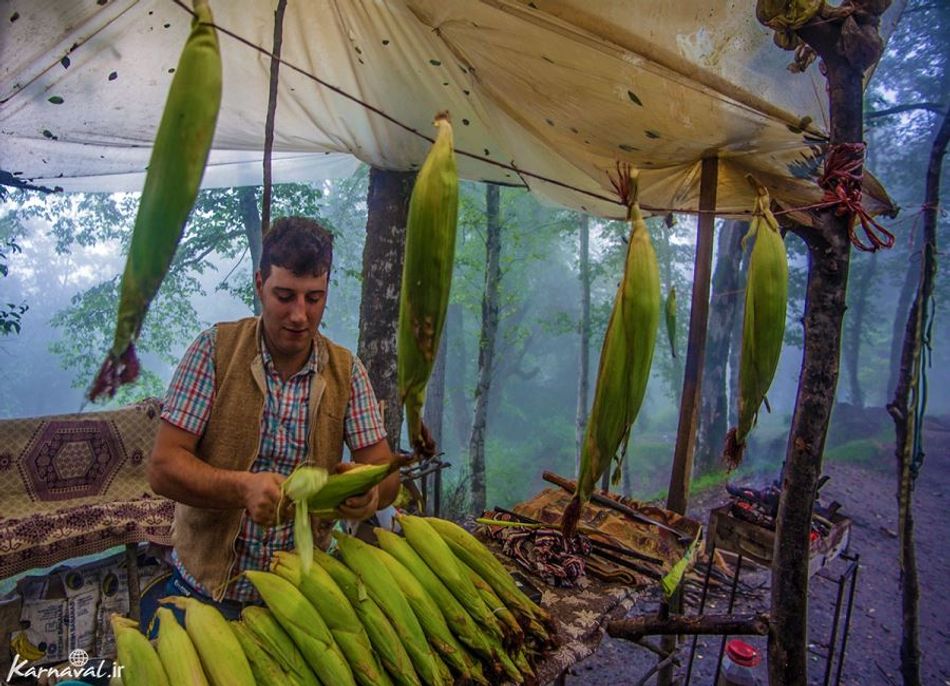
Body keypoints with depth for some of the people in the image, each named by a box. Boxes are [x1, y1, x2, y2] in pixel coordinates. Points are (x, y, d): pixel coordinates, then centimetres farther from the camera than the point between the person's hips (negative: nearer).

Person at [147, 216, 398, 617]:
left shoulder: (346, 370, -4)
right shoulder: (215, 350, -10)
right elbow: (163, 467, -13)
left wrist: (370, 490, -31)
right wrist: (243, 487, -32)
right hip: (206, 589, -1)